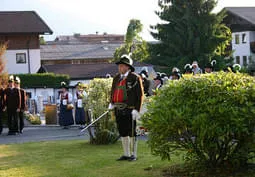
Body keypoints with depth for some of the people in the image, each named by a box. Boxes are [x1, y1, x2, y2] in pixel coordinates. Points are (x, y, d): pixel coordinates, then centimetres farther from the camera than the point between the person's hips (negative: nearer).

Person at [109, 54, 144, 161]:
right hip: (118, 110, 7)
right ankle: (126, 154, 20)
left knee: (131, 132, -1)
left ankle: (134, 155, 8)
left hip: (129, 110, -7)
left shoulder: (135, 78, -5)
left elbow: (140, 94, -7)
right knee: (122, 132, 11)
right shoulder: (116, 78, 15)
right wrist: (111, 103, 5)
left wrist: (136, 109, -13)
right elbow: (113, 91, 23)